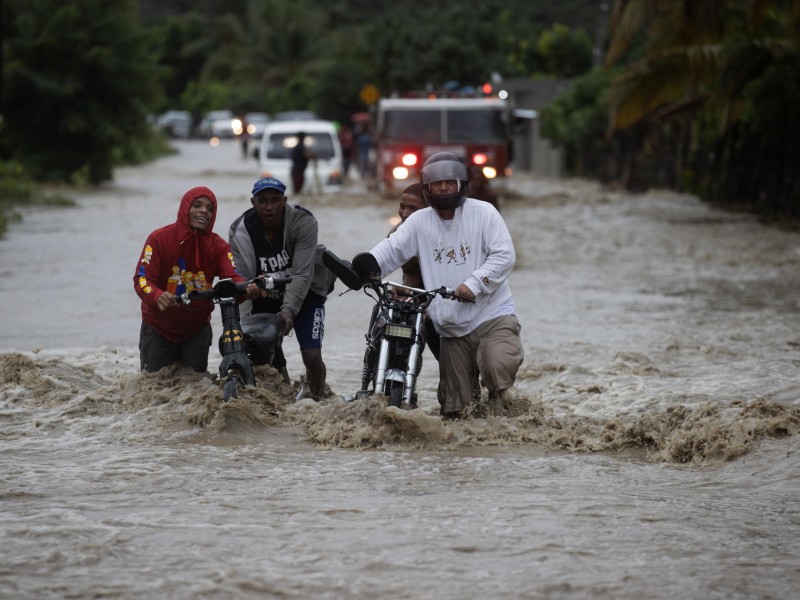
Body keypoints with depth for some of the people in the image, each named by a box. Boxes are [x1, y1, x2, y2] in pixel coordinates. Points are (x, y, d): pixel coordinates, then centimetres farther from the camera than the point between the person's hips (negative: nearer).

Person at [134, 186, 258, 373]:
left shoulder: (218, 246, -6)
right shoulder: (160, 238, -14)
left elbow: (233, 278, -21)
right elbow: (142, 278, -22)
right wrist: (157, 297, -45)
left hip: (197, 330, 2)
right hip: (158, 329, -2)